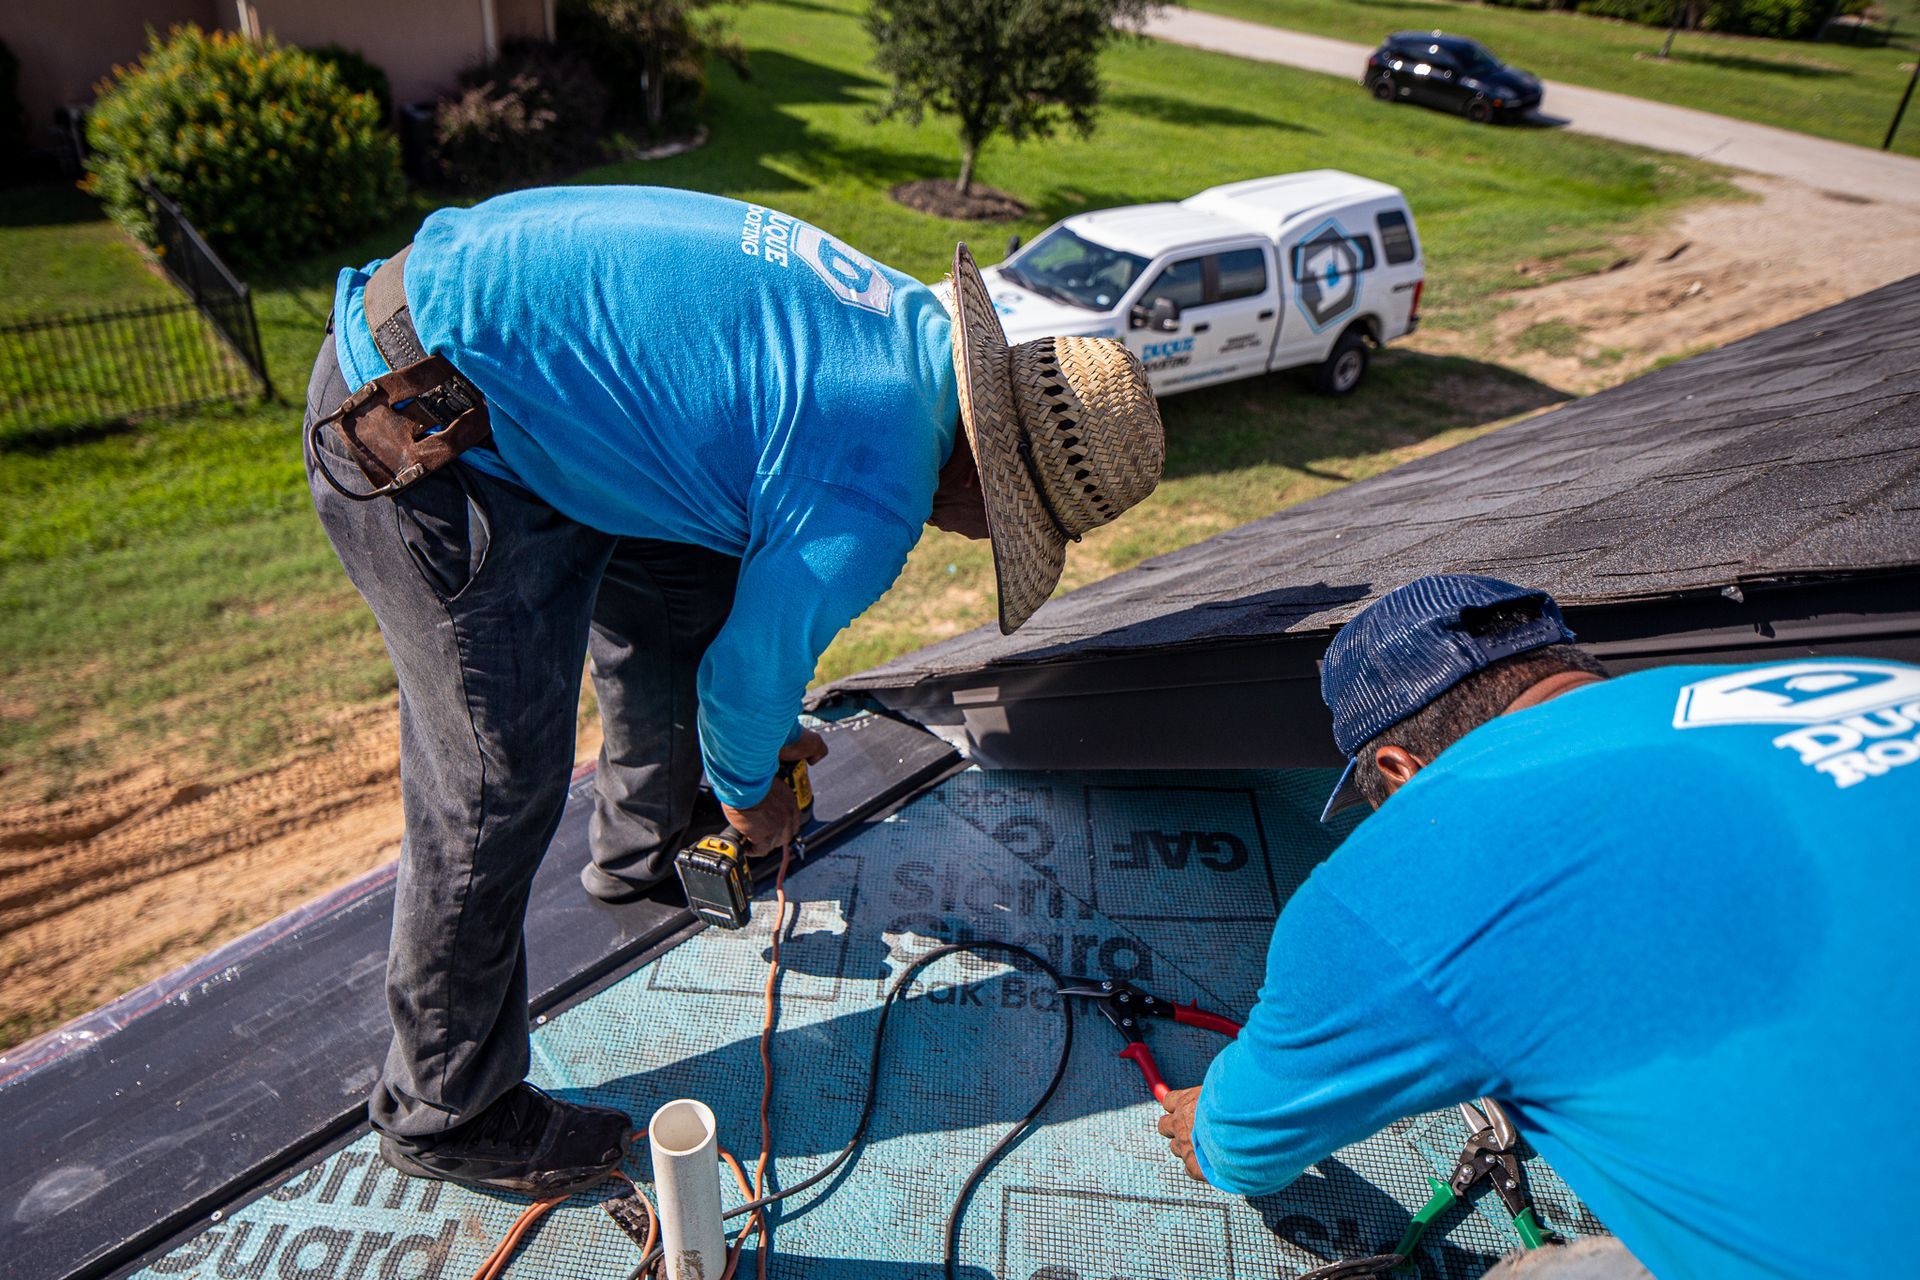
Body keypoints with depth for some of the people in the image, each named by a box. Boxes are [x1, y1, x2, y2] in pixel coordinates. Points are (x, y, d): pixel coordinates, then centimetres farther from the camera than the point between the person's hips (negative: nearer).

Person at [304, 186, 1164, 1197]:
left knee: (681, 595, 20)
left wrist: (759, 725, 28)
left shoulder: (901, 318, 8)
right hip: (414, 433, -10)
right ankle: (445, 1113, 20)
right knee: (496, 791, -3)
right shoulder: (873, 503, -22)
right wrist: (749, 790, 17)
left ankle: (641, 852, 45)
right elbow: (757, 660, -7)